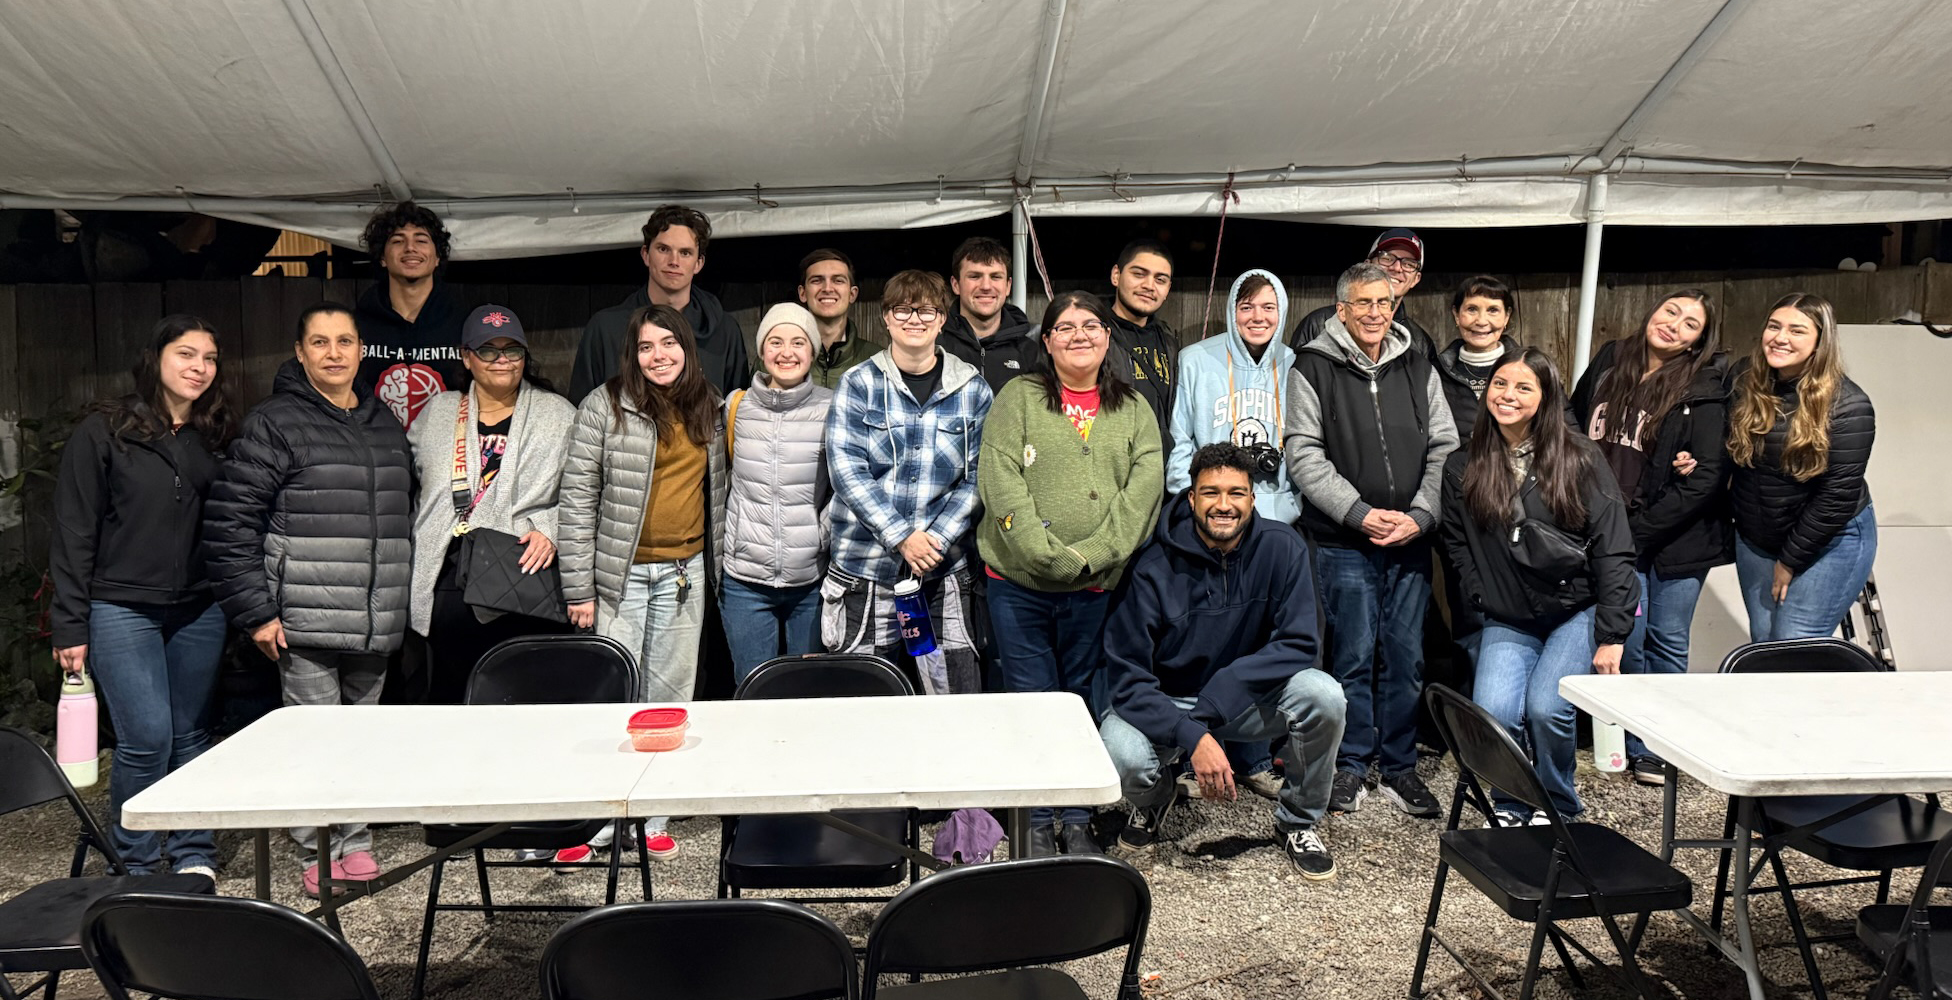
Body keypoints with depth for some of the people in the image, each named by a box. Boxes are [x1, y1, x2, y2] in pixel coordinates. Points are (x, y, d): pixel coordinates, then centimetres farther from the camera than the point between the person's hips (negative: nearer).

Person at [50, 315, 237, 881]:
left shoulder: (216, 438, 8)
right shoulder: (103, 431, -3)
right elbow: (74, 532, -4)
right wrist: (70, 625, -6)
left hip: (199, 613, 4)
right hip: (122, 609, -4)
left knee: (191, 737, 10)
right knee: (147, 738, -9)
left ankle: (193, 856, 21)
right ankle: (138, 865, 9)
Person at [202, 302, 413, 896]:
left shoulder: (384, 424, 14)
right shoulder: (275, 423, -4)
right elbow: (229, 522, -7)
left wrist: (400, 604, 16)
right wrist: (255, 612, -10)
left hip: (376, 623, 5)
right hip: (305, 622, -5)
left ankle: (355, 842, 26)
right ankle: (320, 854, 14)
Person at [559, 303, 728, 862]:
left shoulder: (708, 411, 9)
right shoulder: (605, 406, -5)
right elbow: (577, 498, -8)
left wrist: (716, 567, 12)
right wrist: (579, 587, -11)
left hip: (685, 573, 4)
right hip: (622, 573, -4)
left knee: (670, 697, 8)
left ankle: (653, 820, 18)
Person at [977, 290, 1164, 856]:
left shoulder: (1133, 411, 10)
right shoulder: (1018, 399, 2)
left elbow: (1143, 491, -2)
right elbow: (1003, 485, -8)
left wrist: (1090, 555, -14)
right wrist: (1048, 554, -18)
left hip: (1096, 586, 2)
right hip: (1019, 582, -2)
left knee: (1083, 700, 10)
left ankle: (1077, 821, 22)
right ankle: (1035, 824, 17)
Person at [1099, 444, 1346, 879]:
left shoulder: (1281, 548, -13)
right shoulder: (1155, 566, -18)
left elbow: (1297, 645, -15)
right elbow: (1126, 676, -20)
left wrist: (1224, 689, -28)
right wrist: (1192, 736, -33)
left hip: (1250, 699, 2)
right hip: (1167, 704, -2)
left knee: (1323, 695, -28)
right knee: (1120, 753, -33)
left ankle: (1299, 820, 1)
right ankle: (1152, 805, 9)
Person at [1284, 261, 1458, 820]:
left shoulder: (1419, 370, 12)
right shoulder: (1314, 369, 0)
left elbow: (1444, 450, 9)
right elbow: (1305, 455, -6)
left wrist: (1420, 515, -6)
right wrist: (1362, 514, -13)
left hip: (1411, 541, 3)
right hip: (1344, 542, -3)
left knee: (1405, 658, 6)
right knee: (1354, 656, 0)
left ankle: (1399, 768, 19)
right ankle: (1351, 767, 15)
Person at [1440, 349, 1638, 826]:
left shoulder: (1579, 459, -4)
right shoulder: (1463, 467, 4)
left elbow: (1613, 549, -5)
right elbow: (1457, 542, 12)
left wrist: (1611, 635, -9)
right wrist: (1485, 598, -1)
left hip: (1577, 611, -2)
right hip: (1507, 621, 2)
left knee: (1545, 708, -19)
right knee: (1493, 713, -18)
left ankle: (1558, 809, 10)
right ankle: (1510, 807, 11)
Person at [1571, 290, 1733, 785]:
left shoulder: (1703, 391, -8)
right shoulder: (1608, 364, 5)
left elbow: (1707, 478, -12)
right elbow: (1573, 427, 17)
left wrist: (1638, 530, -14)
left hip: (1675, 538, -3)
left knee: (1666, 642, 5)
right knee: (1627, 638, 3)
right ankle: (1637, 745, 18)